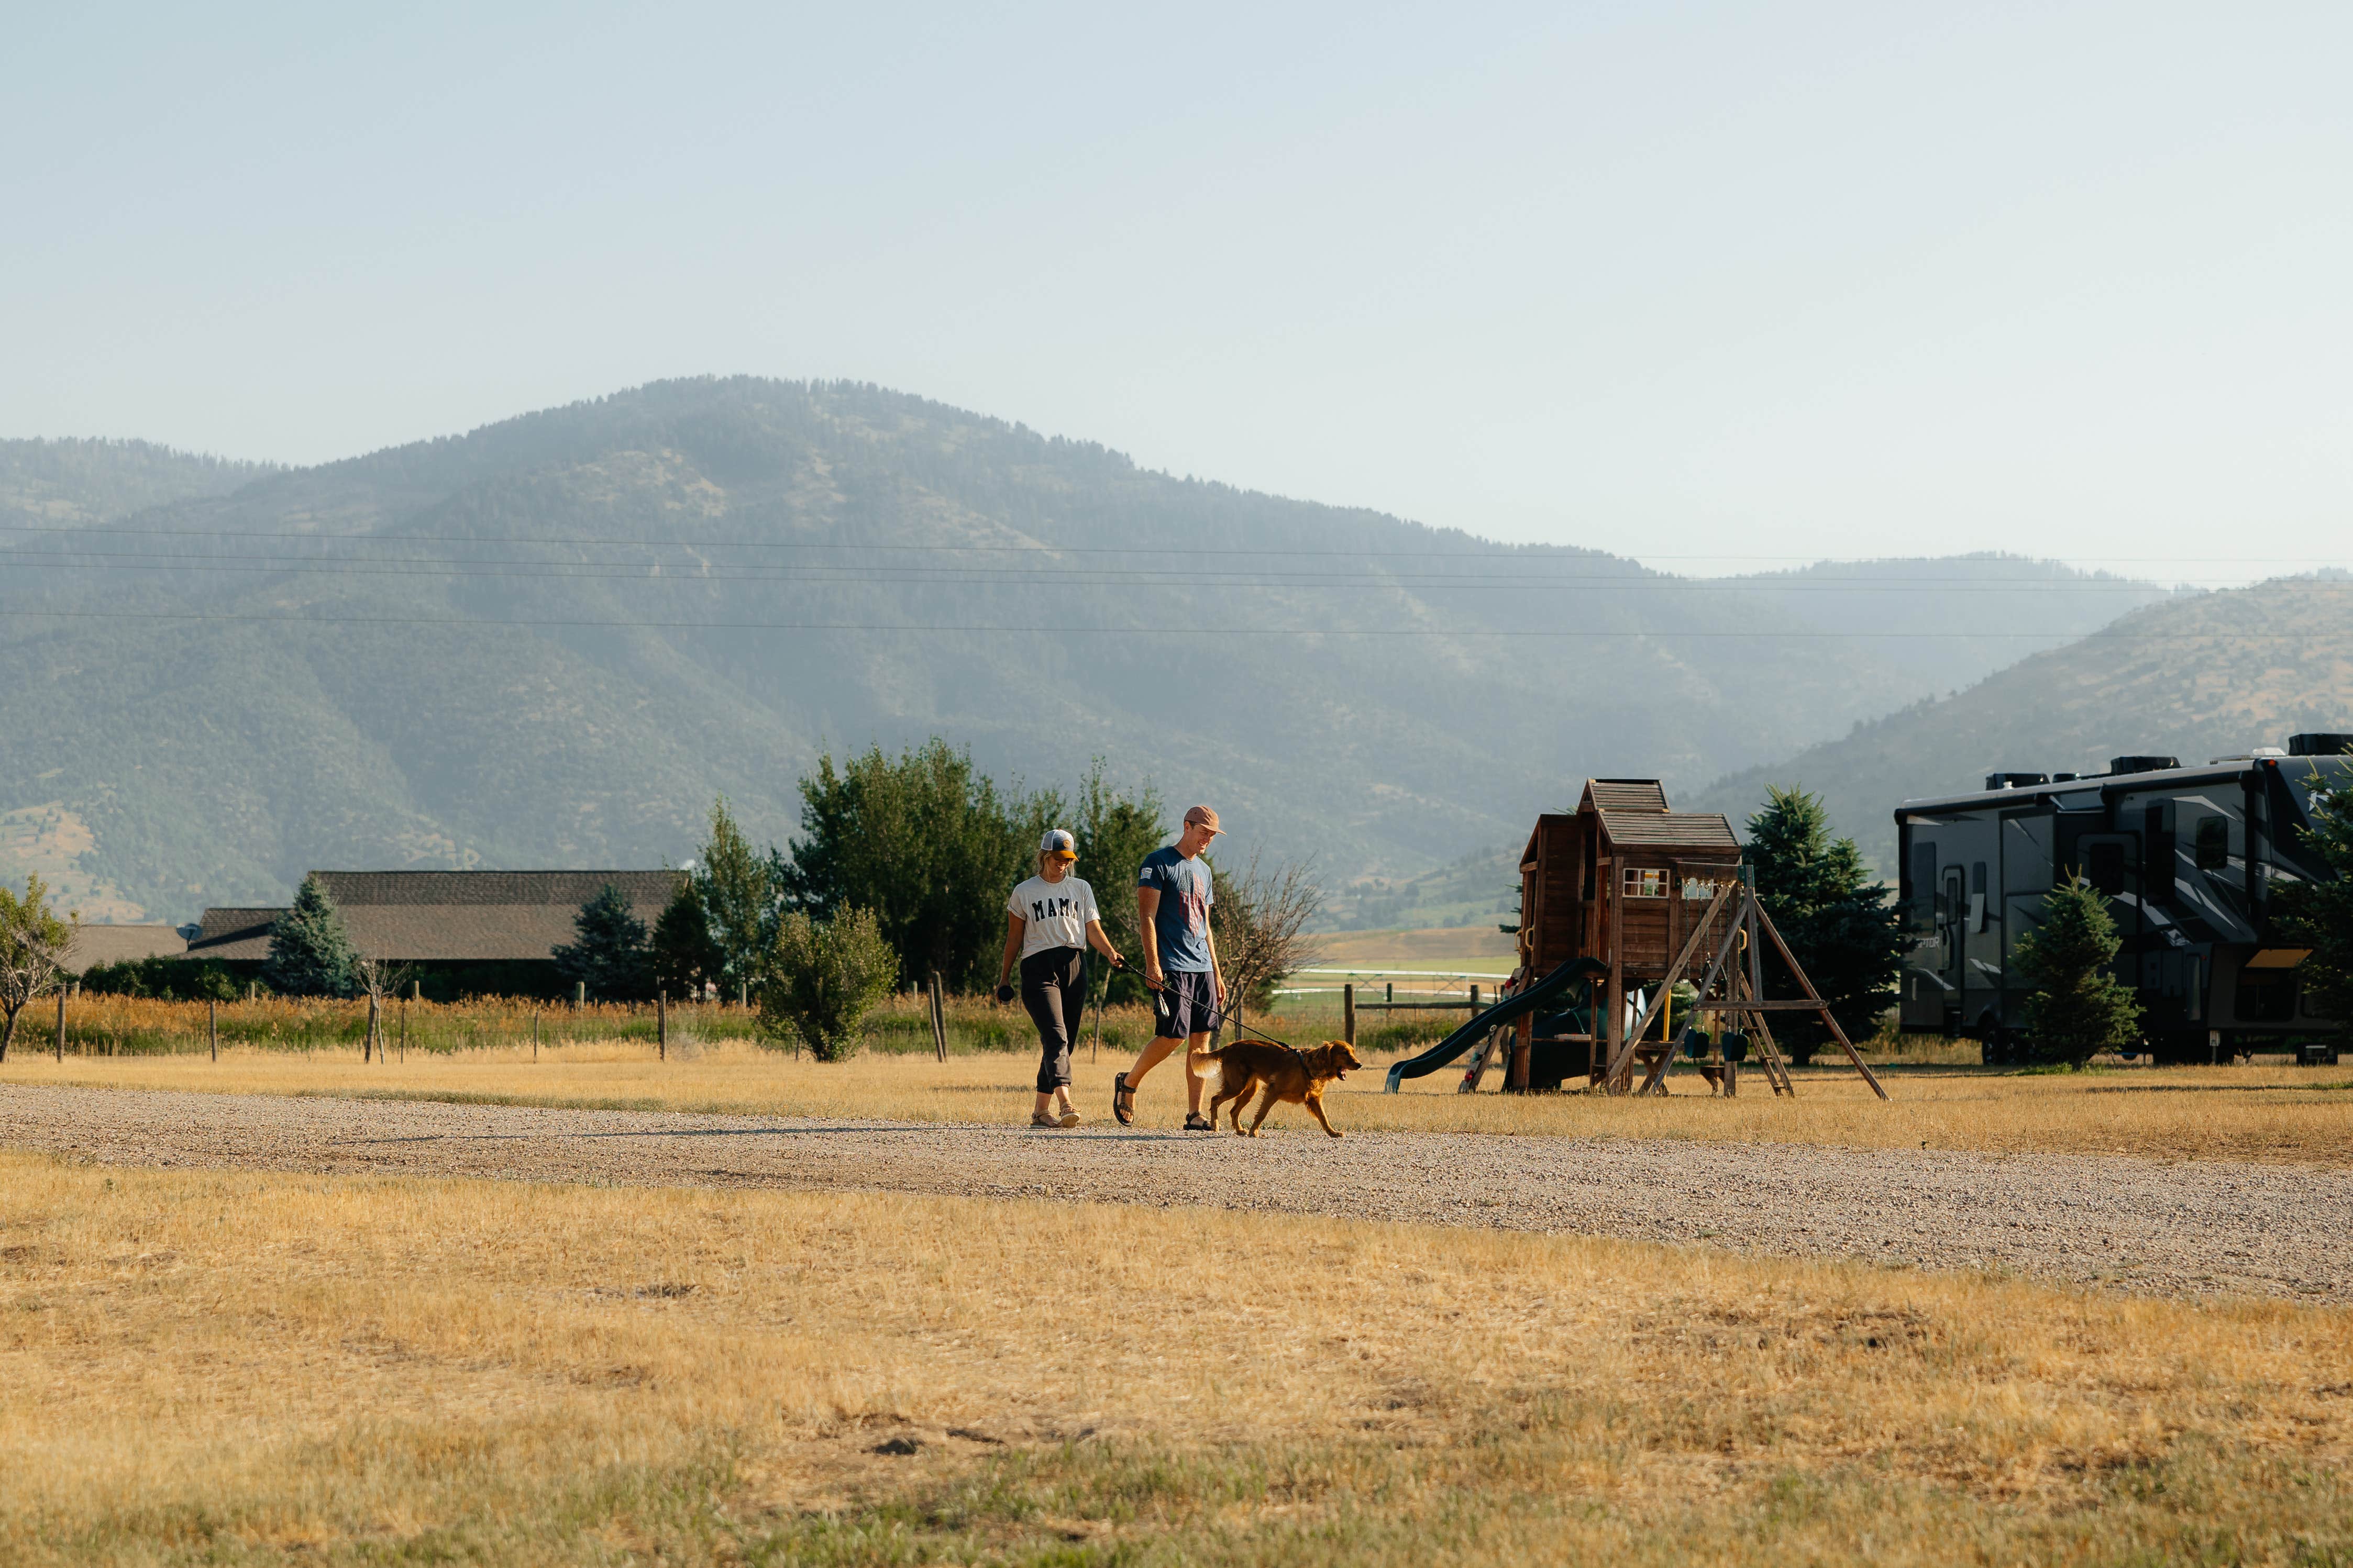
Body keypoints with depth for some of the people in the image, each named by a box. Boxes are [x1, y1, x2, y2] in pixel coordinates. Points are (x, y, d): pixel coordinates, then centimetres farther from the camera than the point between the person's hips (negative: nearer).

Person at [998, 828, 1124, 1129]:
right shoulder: (1024, 893, 9)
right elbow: (1014, 938, 12)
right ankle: (1065, 1104, -32)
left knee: (1064, 1042, 2)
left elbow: (1093, 931, 8)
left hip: (1074, 967, 4)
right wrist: (1004, 978, 11)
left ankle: (1042, 1110, 10)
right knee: (1056, 1037, -19)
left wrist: (1110, 952, -11)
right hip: (1039, 968, -4)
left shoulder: (1081, 889, 16)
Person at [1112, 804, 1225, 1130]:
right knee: (1172, 1037, -12)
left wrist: (1217, 974, 20)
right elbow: (1147, 918, -10)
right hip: (1171, 967, -7)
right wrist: (1152, 965, -18)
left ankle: (1195, 1115, 1)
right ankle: (1129, 1083, 10)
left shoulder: (1203, 870, 20)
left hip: (1202, 967, 7)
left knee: (1200, 1040, 0)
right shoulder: (1158, 862, -3)